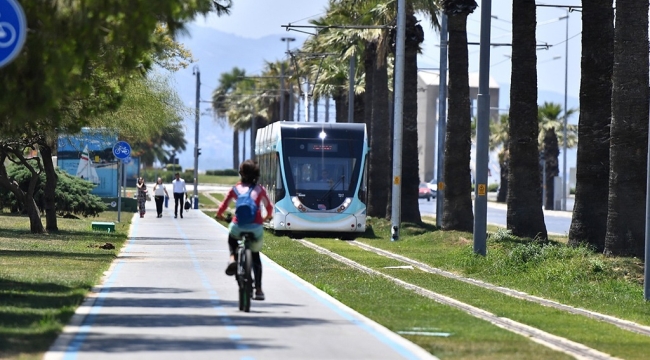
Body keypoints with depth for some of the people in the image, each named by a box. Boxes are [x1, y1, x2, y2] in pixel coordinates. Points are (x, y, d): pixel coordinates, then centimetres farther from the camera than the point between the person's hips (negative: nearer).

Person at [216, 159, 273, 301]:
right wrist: (267, 216, 40)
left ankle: (232, 258, 6)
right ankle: (258, 290, 15)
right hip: (256, 228, 0)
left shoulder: (236, 189, 7)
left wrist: (219, 215, 30)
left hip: (238, 227, 0)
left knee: (232, 237, 37)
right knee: (255, 256, 22)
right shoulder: (260, 189, 8)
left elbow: (223, 206, 8)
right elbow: (269, 207, 18)